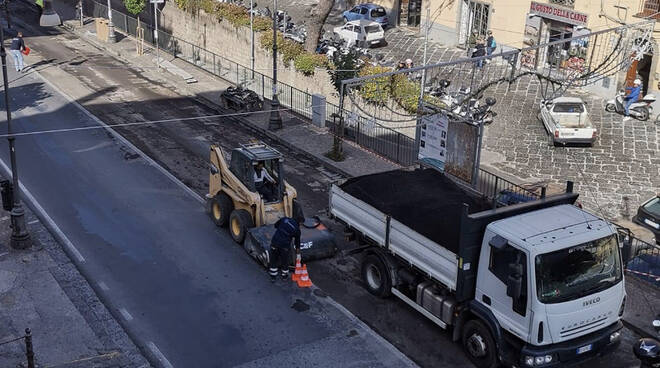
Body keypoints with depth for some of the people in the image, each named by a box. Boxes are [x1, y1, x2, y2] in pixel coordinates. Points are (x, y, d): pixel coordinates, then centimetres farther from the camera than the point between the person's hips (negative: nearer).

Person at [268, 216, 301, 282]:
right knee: (285, 261, 19)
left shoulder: (284, 219, 3)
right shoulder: (297, 229, -1)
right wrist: (298, 248, 31)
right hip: (285, 246, -2)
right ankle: (284, 276, 36)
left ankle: (273, 276, 25)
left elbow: (276, 225, 16)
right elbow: (297, 240, 13)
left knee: (273, 260, 16)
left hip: (274, 242, 2)